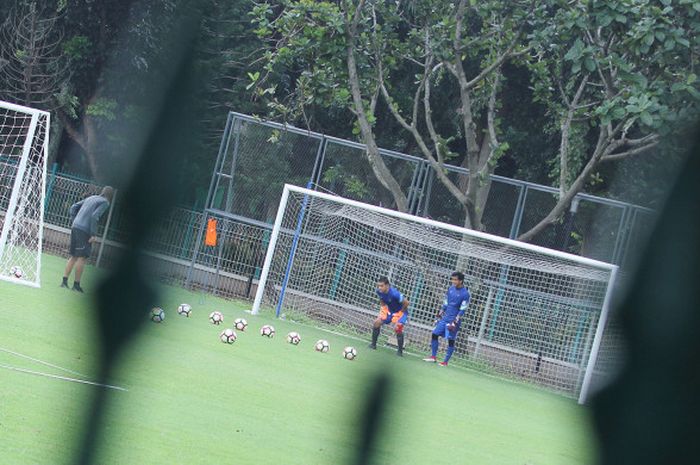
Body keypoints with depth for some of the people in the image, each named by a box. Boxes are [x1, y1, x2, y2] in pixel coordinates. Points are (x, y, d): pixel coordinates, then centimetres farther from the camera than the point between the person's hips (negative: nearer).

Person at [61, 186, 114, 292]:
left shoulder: (91, 198, 21)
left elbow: (74, 207, 19)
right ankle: (76, 284, -3)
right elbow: (95, 216, -15)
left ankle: (64, 281, 8)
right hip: (84, 231, -8)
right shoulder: (105, 202, -2)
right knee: (82, 257, -3)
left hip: (75, 227, 8)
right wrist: (93, 234, -15)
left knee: (73, 256, 13)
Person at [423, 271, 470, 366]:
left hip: (453, 320, -7)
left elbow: (462, 310, -14)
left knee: (450, 340, -4)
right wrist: (439, 315, 17)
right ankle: (433, 357, 11)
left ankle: (446, 361, 1)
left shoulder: (465, 293, -13)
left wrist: (455, 322, -18)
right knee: (435, 334, 2)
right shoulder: (451, 289, 7)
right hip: (445, 318, 7)